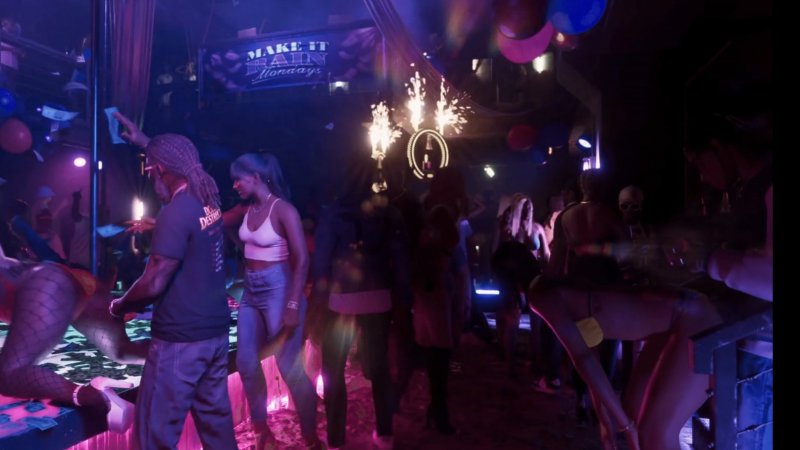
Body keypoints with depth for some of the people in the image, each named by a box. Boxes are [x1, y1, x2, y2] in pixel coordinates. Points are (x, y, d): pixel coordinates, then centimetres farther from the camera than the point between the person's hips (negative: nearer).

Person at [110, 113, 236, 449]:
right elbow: (173, 159, 30)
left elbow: (154, 284, -19)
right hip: (215, 332, 8)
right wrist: (147, 143, 36)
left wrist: (119, 307, -2)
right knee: (215, 418, 18)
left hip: (181, 339, -8)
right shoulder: (209, 201, 6)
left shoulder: (176, 212, -19)